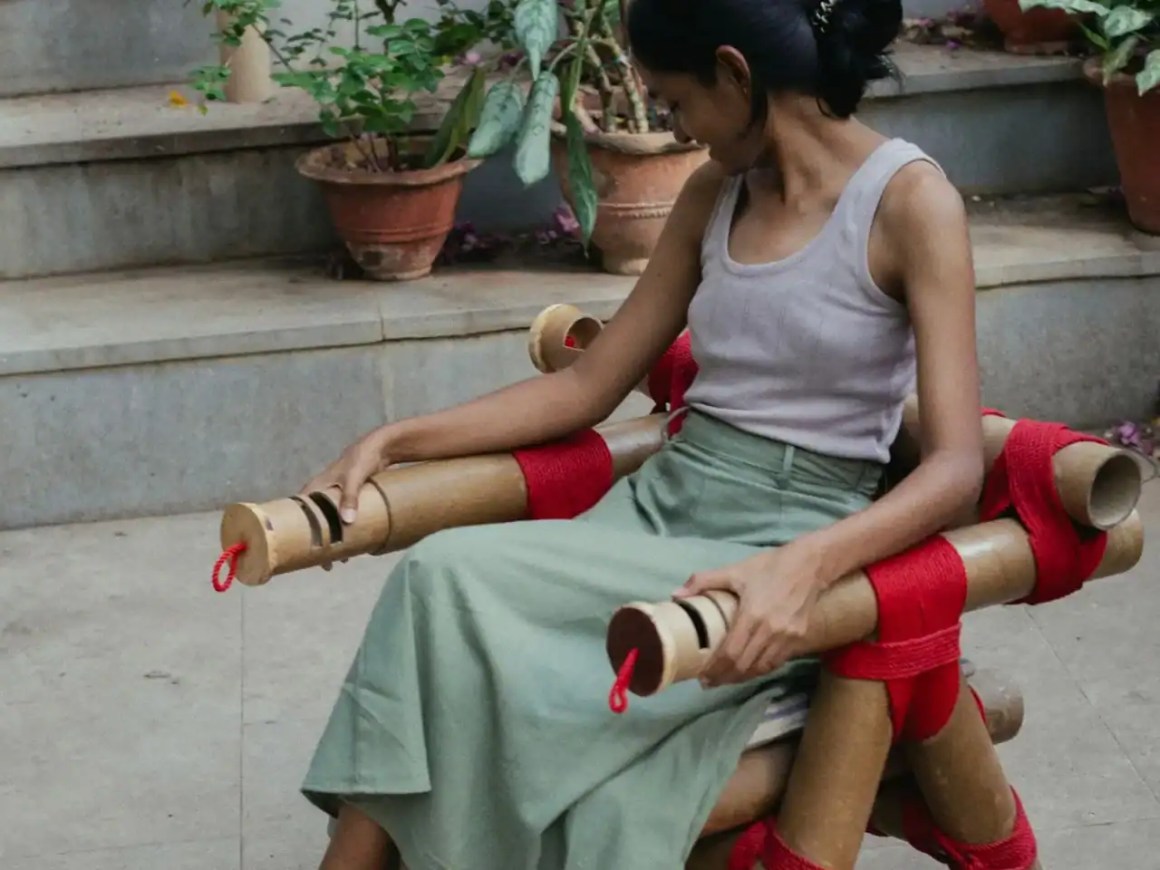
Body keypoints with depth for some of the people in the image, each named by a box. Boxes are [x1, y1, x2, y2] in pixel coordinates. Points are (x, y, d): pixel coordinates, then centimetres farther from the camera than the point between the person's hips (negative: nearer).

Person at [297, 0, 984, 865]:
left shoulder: (910, 200, -10)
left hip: (791, 545, -5)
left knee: (457, 579, -25)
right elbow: (589, 387, 16)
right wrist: (395, 441, 5)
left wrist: (804, 567, -36)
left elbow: (956, 466, -18)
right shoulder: (713, 196, 11)